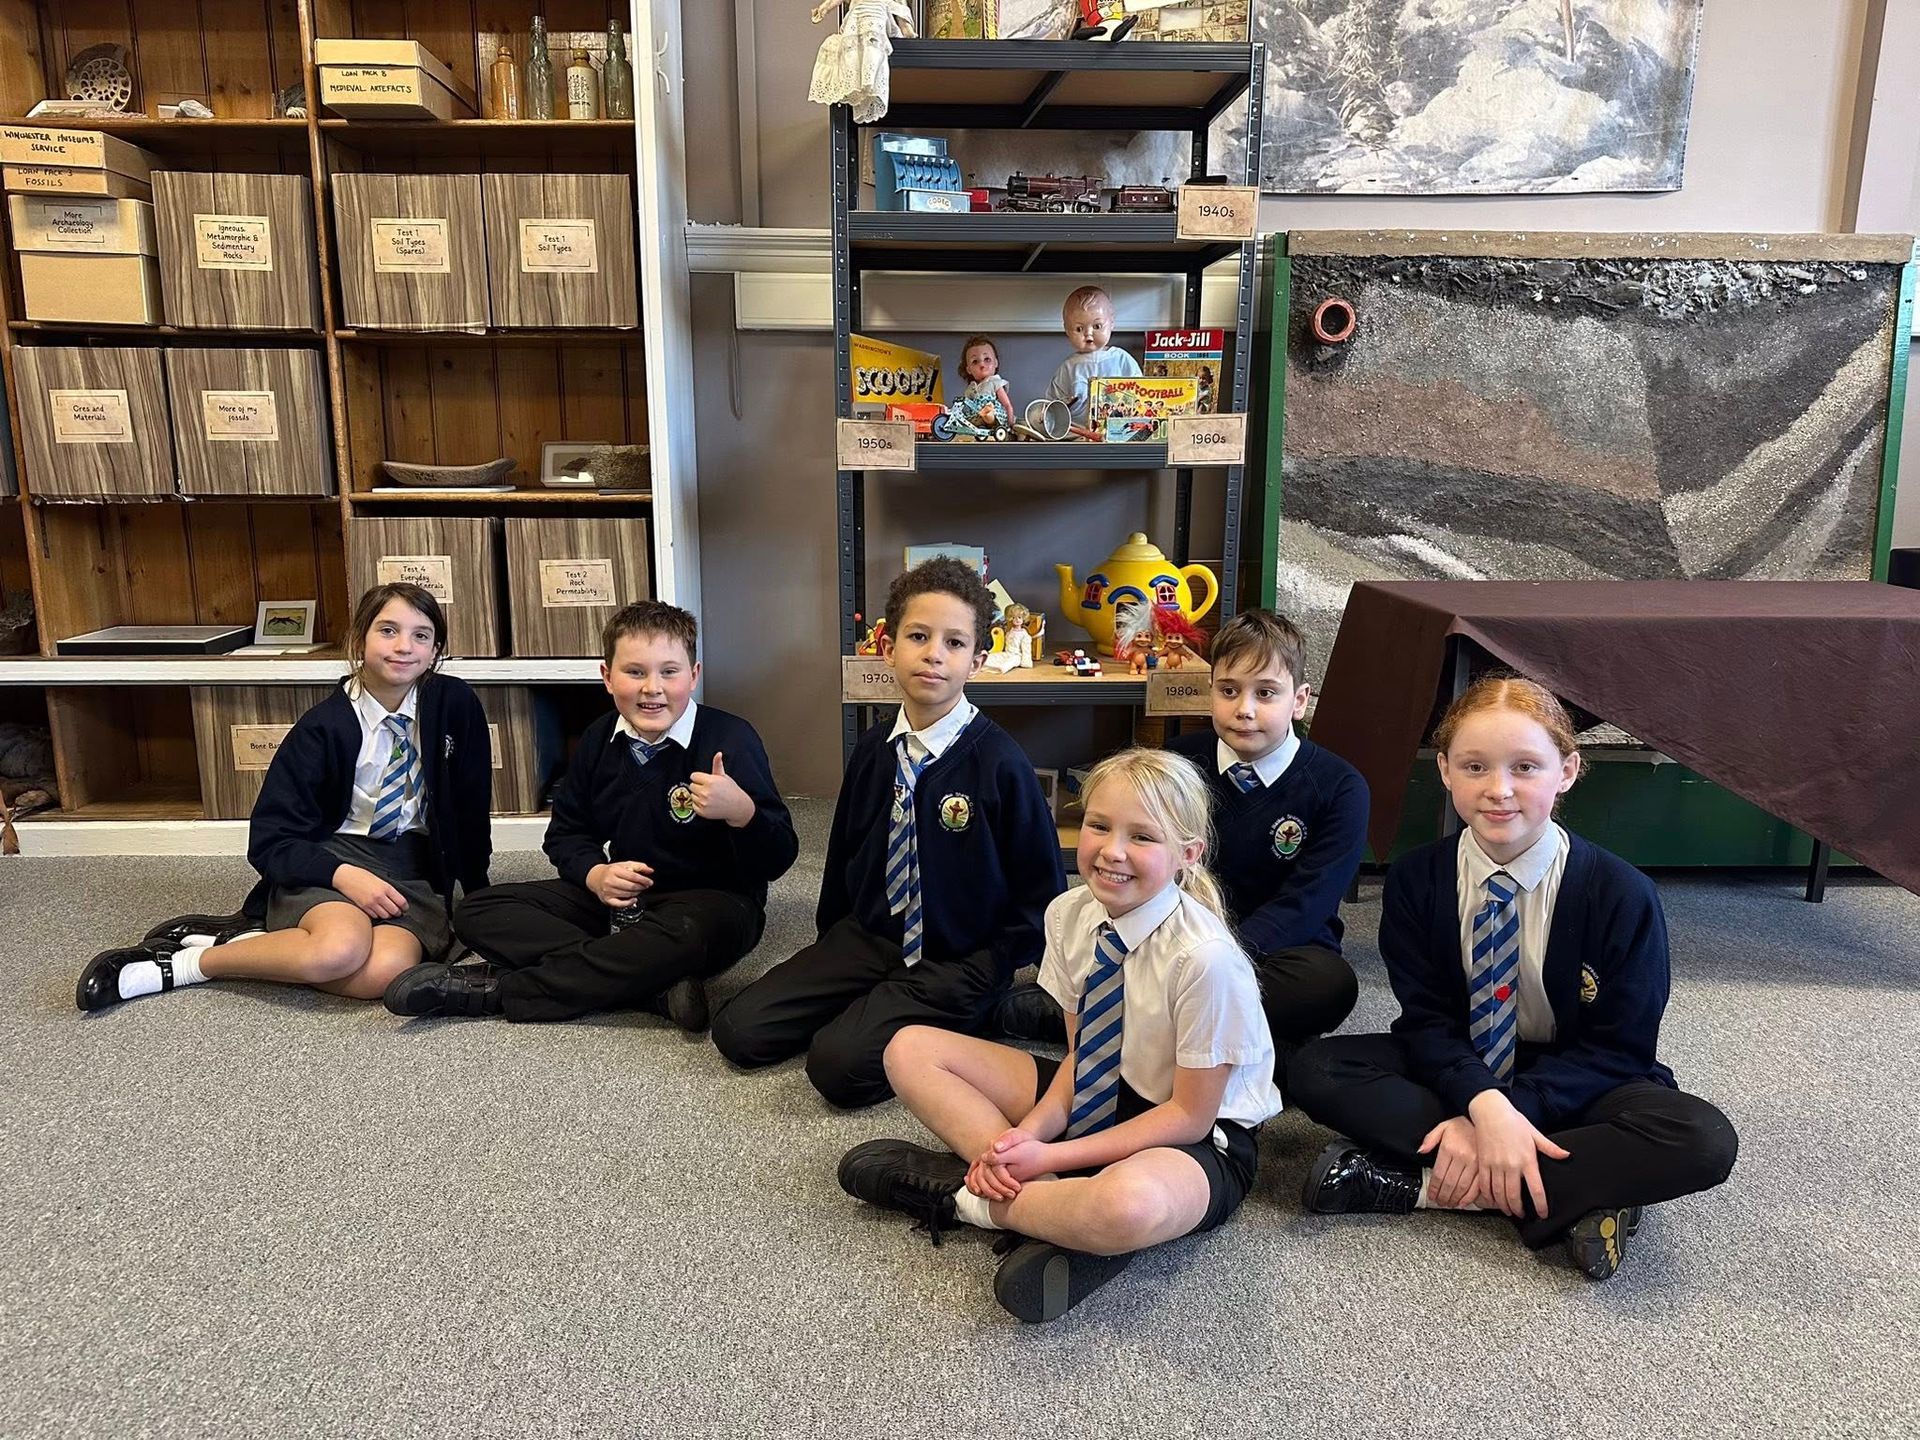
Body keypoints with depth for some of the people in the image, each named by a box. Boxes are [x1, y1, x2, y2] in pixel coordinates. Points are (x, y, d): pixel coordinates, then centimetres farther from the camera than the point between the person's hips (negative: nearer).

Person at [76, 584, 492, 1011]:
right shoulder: (323, 728, -6)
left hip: (415, 869, 2)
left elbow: (471, 808, 9)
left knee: (385, 970, -34)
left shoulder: (455, 706, -1)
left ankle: (241, 939, -12)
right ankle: (185, 960, -13)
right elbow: (270, 841, -7)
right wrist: (342, 876, -24)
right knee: (339, 949, -38)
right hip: (333, 859, -2)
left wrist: (476, 895, 13)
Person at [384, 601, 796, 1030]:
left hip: (711, 902, -6)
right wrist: (596, 875, -10)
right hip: (622, 899, 6)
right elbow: (566, 833, 13)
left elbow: (777, 861, -16)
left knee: (691, 933, -43)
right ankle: (656, 987, -26)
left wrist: (741, 811, -38)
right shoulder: (599, 739, 2)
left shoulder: (730, 738, -14)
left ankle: (493, 990, -26)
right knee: (476, 913, -7)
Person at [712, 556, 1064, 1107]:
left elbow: (1039, 890, -7)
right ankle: (869, 1002, 12)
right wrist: (831, 939, 15)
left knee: (840, 1064, -24)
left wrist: (986, 972, -9)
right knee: (739, 1031, -4)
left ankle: (965, 1016, -1)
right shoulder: (873, 751, 1)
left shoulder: (1000, 762, -15)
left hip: (958, 963, -5)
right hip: (866, 938, 6)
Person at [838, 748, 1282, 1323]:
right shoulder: (1070, 914, -10)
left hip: (1198, 1141, -6)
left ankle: (971, 1198, -15)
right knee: (910, 1050, -4)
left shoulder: (1205, 957, -28)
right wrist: (1028, 1133, -18)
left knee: (1128, 1205, -43)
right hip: (1101, 1098, 7)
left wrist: (1050, 1155, -22)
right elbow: (1080, 1056, 1)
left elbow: (1189, 1115, -19)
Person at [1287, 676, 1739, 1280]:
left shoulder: (1622, 894, -16)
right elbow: (1426, 1019, -10)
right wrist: (1484, 1107, -31)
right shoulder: (1415, 880, -9)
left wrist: (1515, 1111, -27)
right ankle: (1578, 1191, -24)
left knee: (1704, 1142, -32)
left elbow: (1616, 1048, -13)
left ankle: (1416, 1184, -28)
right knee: (1315, 1069, -23)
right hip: (1454, 1069, 2)